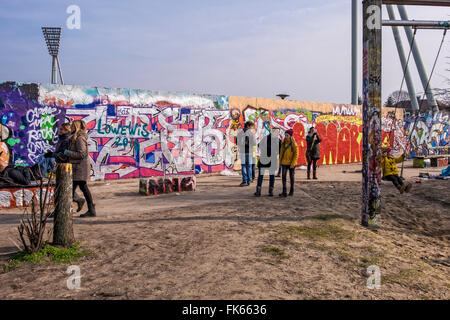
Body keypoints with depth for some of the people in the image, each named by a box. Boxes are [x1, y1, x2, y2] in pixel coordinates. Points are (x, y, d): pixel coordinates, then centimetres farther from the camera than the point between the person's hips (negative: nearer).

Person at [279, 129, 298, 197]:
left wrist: (293, 163, -14)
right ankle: (284, 192, -11)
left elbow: (296, 154, -8)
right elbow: (281, 152, 10)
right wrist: (280, 161, 5)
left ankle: (291, 191, 24)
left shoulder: (294, 144, -7)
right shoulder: (283, 143, 3)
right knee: (283, 176, -9)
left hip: (291, 163, -2)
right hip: (284, 163, 2)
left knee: (291, 177, 10)